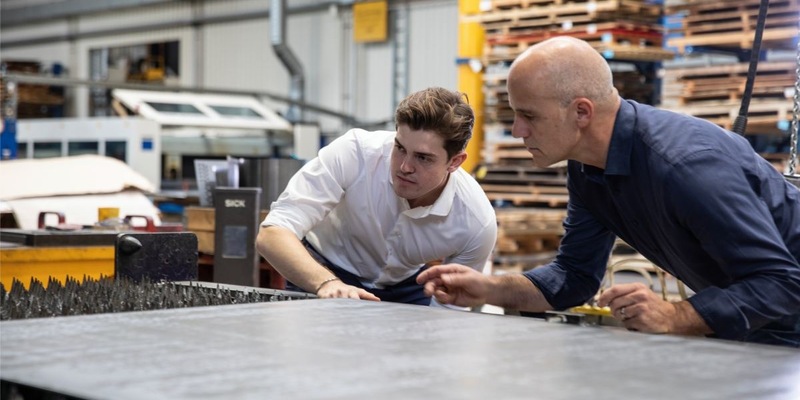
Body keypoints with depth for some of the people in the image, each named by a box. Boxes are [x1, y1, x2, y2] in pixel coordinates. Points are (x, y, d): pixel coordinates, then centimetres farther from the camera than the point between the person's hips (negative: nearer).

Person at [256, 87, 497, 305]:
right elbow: (271, 234, -36)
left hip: (405, 285, 3)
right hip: (322, 272, -3)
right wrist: (327, 283, -52)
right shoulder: (355, 152, -32)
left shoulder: (477, 223, -25)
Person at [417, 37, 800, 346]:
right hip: (731, 323, 7)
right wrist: (490, 289, -12)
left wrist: (674, 317, -41)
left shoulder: (686, 163, -34)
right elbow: (575, 275, 2)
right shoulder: (585, 168, -6)